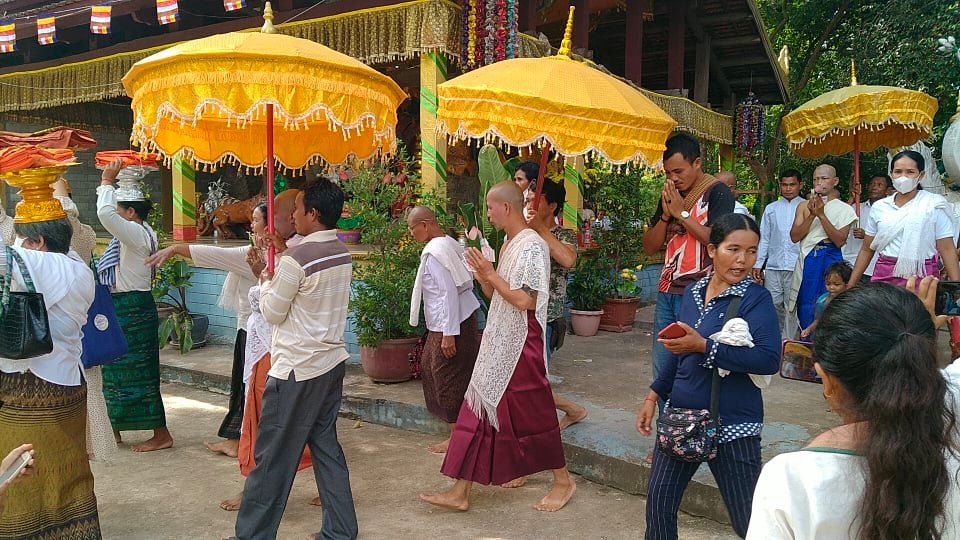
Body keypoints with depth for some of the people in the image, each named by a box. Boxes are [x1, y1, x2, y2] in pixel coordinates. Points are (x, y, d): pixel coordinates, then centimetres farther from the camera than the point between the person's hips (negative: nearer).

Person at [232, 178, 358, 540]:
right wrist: (278, 280, 12)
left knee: (272, 456, 3)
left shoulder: (296, 258, -18)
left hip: (297, 368, -8)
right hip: (331, 362, 8)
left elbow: (273, 313, -9)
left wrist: (265, 282, 8)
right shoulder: (342, 254, 6)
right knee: (325, 445, 15)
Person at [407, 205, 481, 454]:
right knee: (430, 365, 20)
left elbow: (448, 293, -24)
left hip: (450, 324, -10)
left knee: (448, 378, 1)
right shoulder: (448, 243, 9)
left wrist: (449, 334, -23)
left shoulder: (434, 252, -20)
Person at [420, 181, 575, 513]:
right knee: (479, 411, 8)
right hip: (498, 343, 9)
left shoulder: (531, 246, -16)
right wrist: (480, 271, 0)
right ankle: (460, 492, 14)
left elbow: (524, 301, -23)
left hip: (521, 346, -9)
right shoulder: (509, 245, 13)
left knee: (533, 415, 4)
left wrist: (490, 274, -15)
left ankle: (563, 481, 25)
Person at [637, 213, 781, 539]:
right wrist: (653, 395, 13)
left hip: (732, 423, -6)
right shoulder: (693, 292, 6)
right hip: (681, 415, 6)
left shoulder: (756, 299, -12)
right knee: (658, 500, 12)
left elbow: (769, 359, -25)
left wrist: (704, 346, -25)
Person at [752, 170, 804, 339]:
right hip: (773, 266, 3)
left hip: (796, 267, -3)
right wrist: (758, 264, 6)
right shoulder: (771, 209, 13)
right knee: (773, 305, 4)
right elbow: (764, 238, 12)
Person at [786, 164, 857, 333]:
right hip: (807, 261, 2)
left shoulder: (844, 209, 2)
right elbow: (794, 236, 0)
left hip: (830, 261, -2)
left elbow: (840, 241, -10)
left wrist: (821, 215, -15)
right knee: (805, 310, 4)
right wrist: (812, 215, -12)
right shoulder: (804, 206, 10)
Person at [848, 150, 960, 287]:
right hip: (884, 276, 3)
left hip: (922, 276, -3)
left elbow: (947, 250, -2)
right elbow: (867, 250, 13)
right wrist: (850, 285, 10)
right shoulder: (879, 207, 8)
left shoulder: (934, 205, 0)